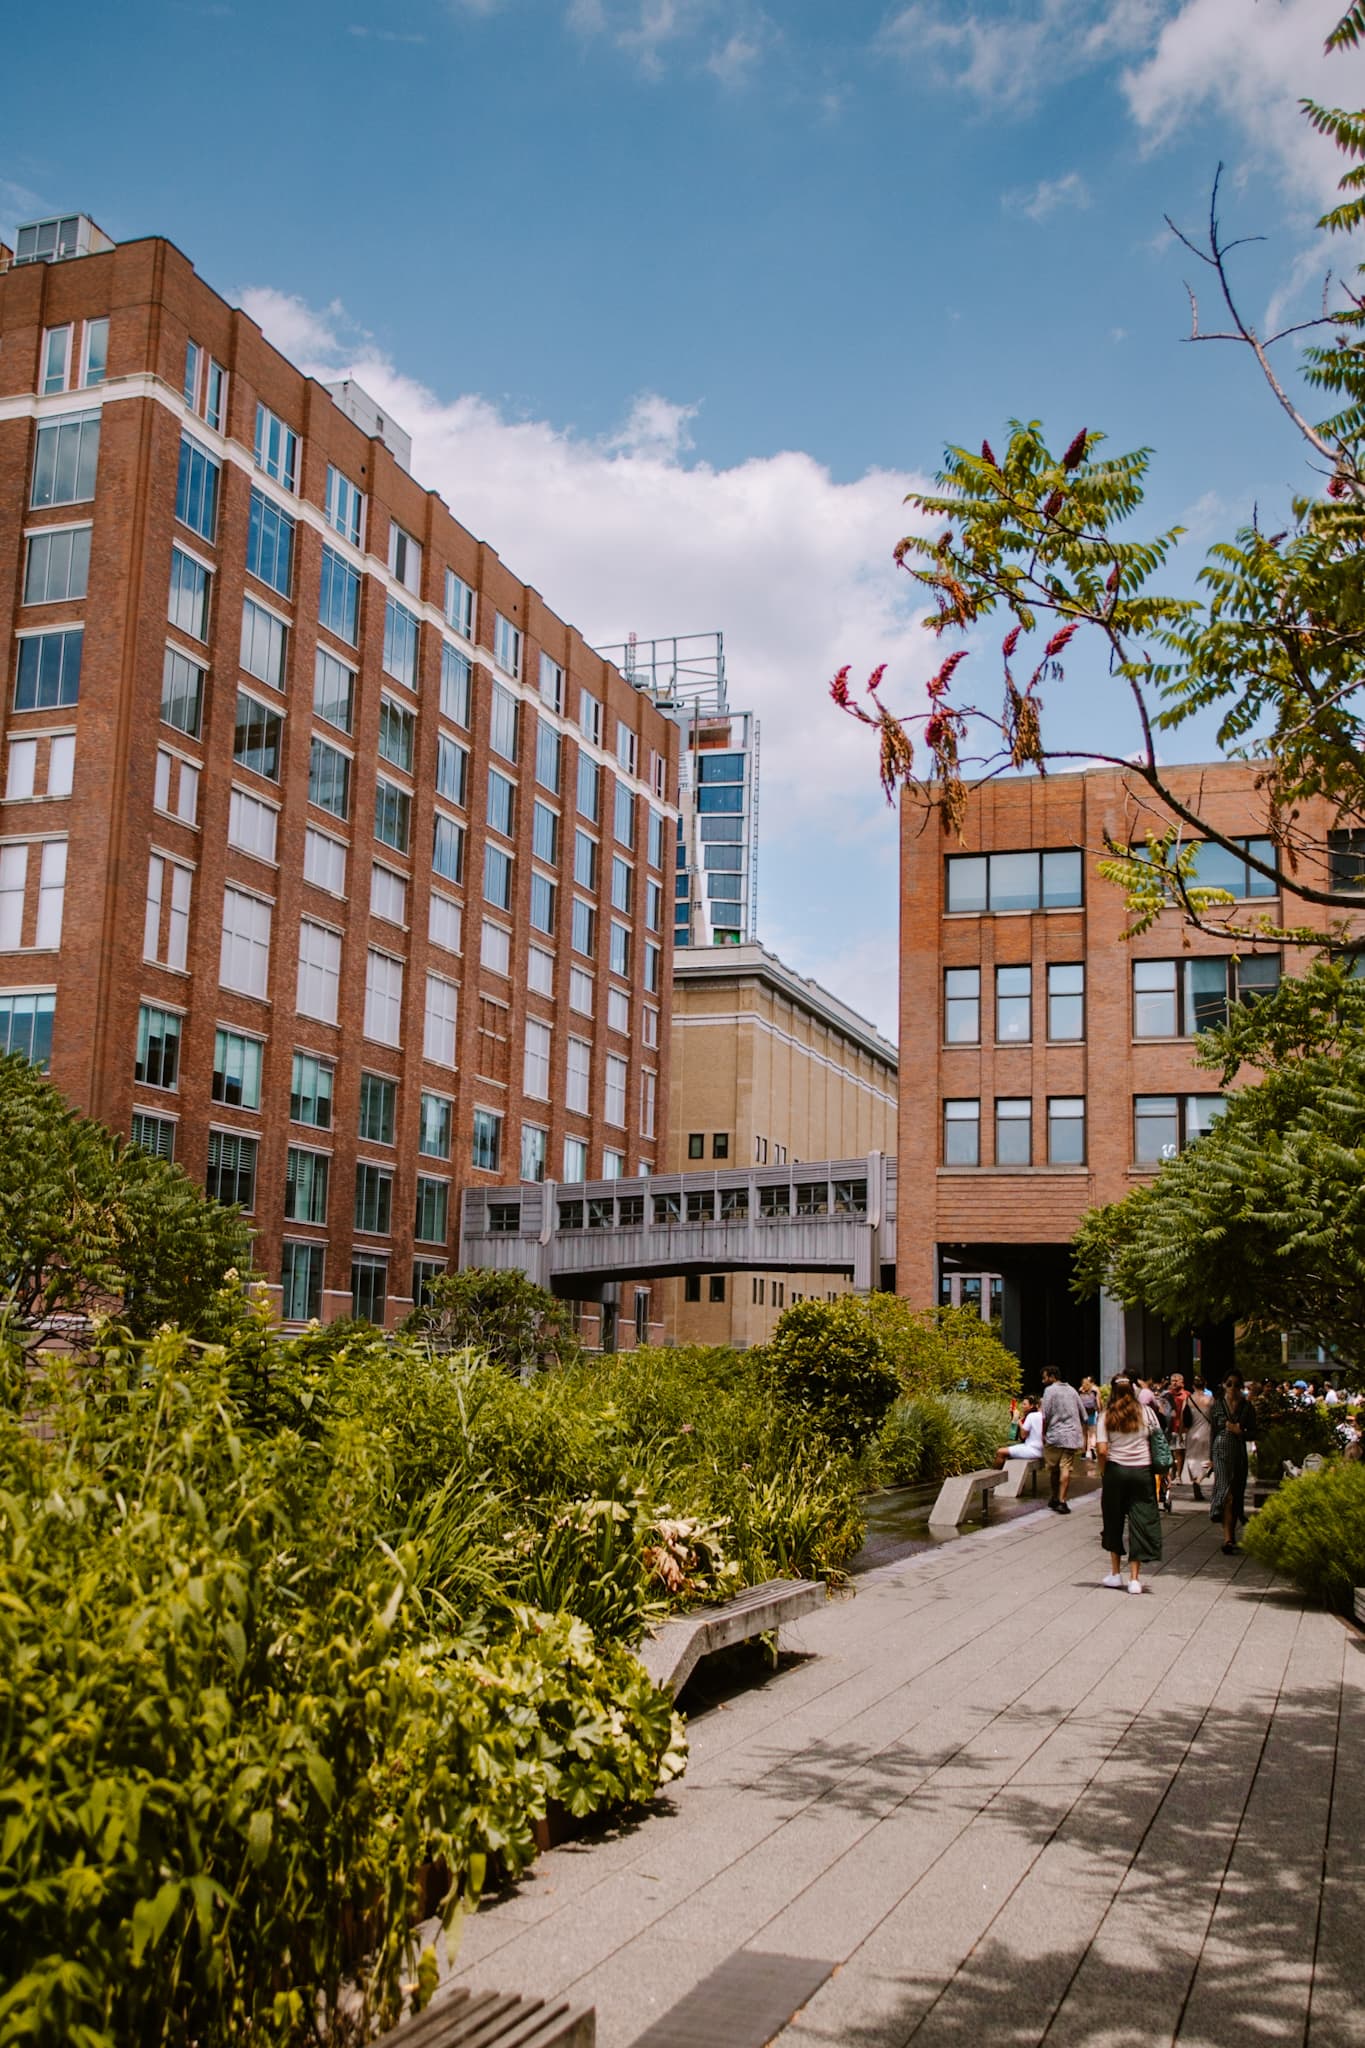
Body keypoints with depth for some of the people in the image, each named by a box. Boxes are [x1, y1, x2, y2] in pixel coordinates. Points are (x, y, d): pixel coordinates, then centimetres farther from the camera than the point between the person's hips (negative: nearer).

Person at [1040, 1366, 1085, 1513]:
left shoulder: (1050, 1390, -3)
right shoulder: (1072, 1390, 14)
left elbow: (1045, 1415, -10)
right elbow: (1083, 1415, 17)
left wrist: (1043, 1433, 0)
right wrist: (1083, 1434, 25)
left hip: (1055, 1435, -4)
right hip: (1073, 1435, 4)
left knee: (1053, 1469, 10)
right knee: (1066, 1468, -2)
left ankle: (1054, 1499, 19)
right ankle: (1061, 1500, -11)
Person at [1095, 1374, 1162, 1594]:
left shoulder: (1106, 1416, -4)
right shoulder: (1145, 1412, -1)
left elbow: (1102, 1450, -10)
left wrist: (1103, 1472, 3)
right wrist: (1157, 1468, 12)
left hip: (1116, 1470, 0)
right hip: (1142, 1470, 0)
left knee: (1113, 1520, 15)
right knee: (1140, 1520, 3)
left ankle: (1116, 1573, 23)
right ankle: (1134, 1578, 1)